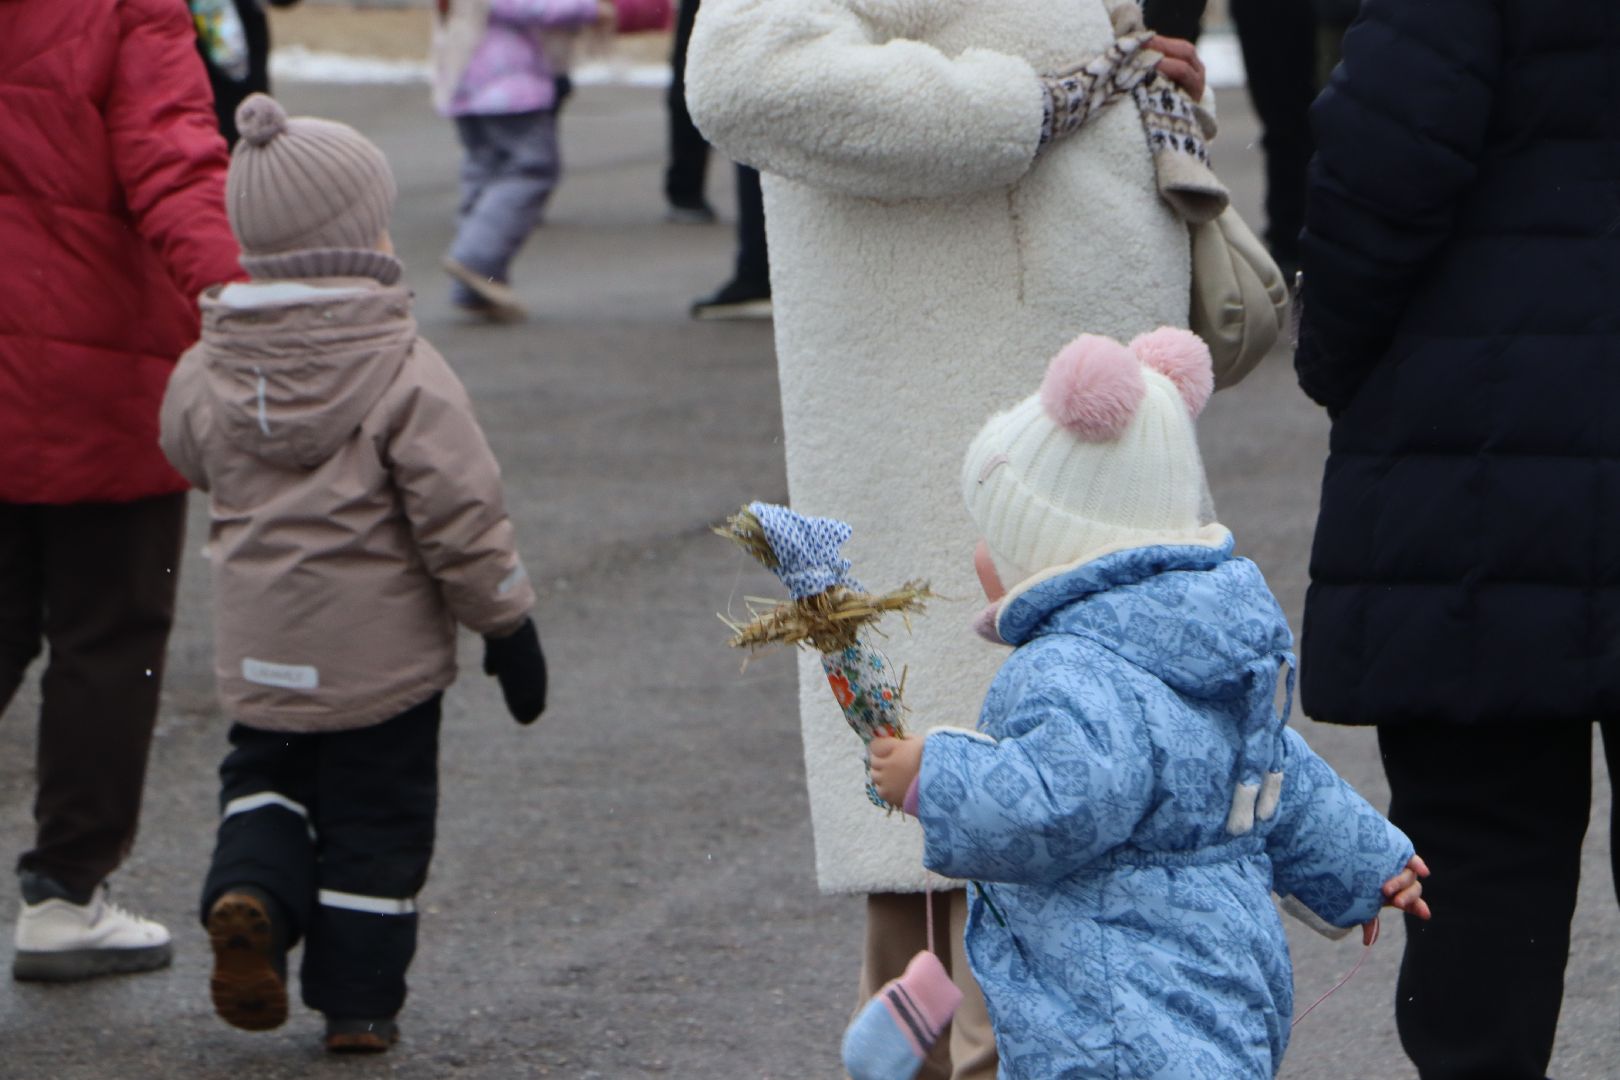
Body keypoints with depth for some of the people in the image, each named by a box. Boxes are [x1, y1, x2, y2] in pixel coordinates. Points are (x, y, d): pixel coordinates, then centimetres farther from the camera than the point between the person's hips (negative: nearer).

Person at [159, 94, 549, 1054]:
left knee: (264, 776, 22)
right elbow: (463, 514, -14)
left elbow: (193, 458, 15)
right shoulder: (405, 375, -16)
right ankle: (358, 1000, 12)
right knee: (377, 819, 10)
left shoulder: (205, 374, -3)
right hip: (382, 651, -3)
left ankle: (249, 895, -7)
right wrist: (509, 623, -4)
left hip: (259, 653, 3)